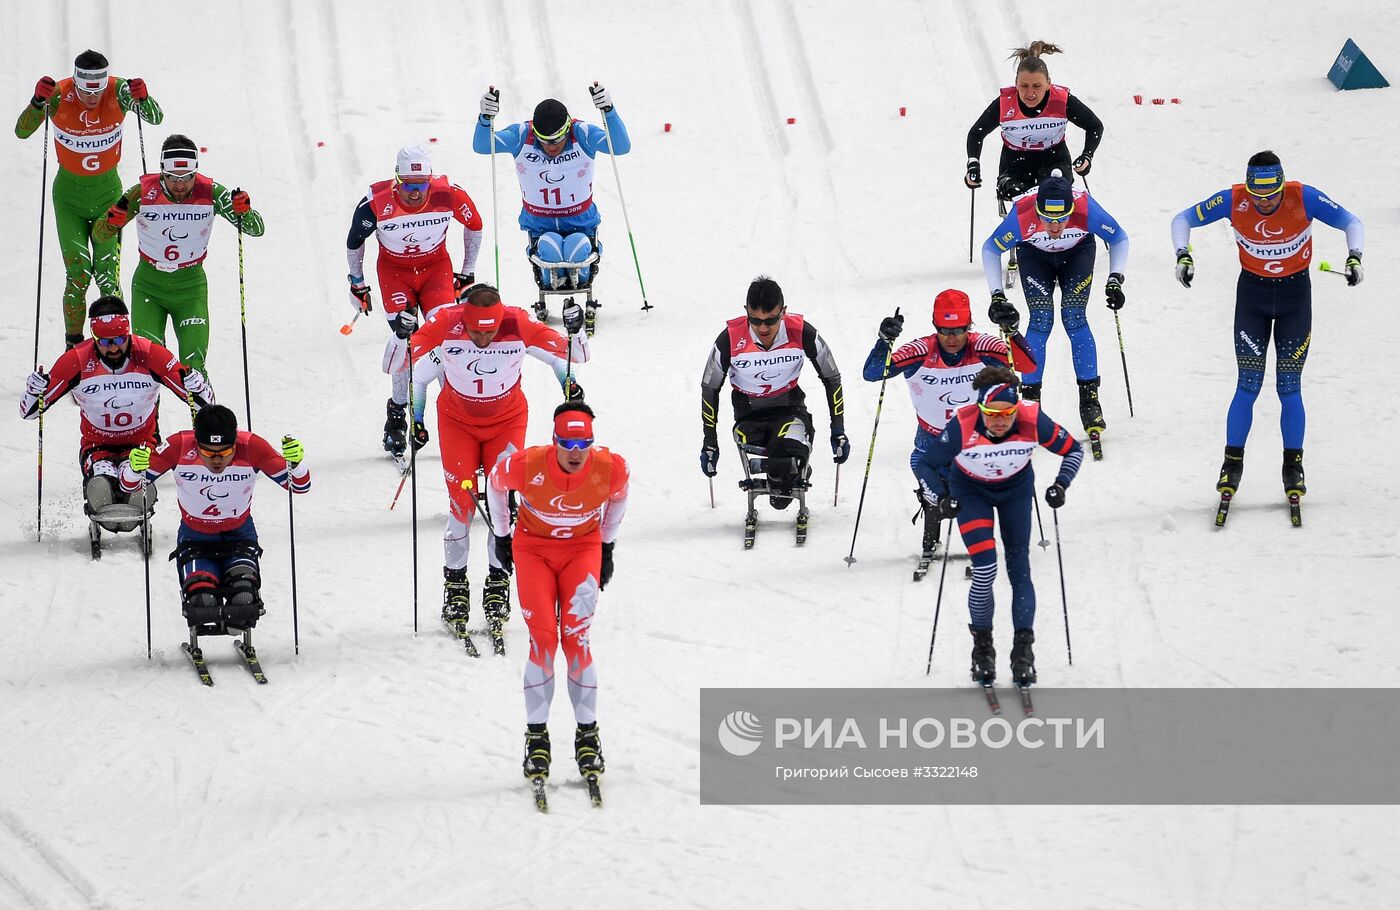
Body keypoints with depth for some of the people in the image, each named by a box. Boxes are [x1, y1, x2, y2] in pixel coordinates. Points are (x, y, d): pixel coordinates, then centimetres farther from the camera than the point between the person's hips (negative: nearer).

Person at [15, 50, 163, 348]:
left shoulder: (118, 91, -17)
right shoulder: (59, 95, -19)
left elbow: (155, 119, -21)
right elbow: (22, 132, -23)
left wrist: (143, 99, -43)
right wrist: (38, 102, -41)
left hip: (108, 192, 0)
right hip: (69, 194, 0)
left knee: (108, 272, -7)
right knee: (78, 273, -9)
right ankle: (74, 344, 4)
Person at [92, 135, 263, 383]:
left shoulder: (210, 193, -14)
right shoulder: (144, 193, -16)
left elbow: (256, 229, -9)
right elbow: (100, 235, -9)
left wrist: (244, 210, -31)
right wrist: (113, 220, -32)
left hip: (191, 287, 0)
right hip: (149, 285, 0)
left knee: (193, 367, -9)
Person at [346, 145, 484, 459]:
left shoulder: (448, 195, -22)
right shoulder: (376, 202, -25)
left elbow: (474, 224, 0)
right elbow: (354, 241, -4)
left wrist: (467, 272, 7)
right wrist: (357, 283, 7)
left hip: (436, 266, 1)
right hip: (394, 269, -1)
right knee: (404, 334, -20)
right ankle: (397, 412, -2)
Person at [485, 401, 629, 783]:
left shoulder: (611, 468, -24)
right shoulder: (526, 466, -28)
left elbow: (618, 496, 3)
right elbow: (495, 484, -3)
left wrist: (607, 547, 10)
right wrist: (501, 535, 8)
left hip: (583, 548, 1)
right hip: (533, 547, -1)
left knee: (576, 639, -13)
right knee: (543, 640, -13)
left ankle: (587, 734, 1)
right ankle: (537, 736, 1)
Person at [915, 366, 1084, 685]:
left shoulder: (1033, 421, -31)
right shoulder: (962, 426, -34)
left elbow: (1073, 450, -13)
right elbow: (926, 465, -20)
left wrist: (1061, 485, -26)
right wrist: (940, 498, -33)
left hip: (1016, 488, 2)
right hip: (971, 491, -2)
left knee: (1019, 571, -3)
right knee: (985, 572, -13)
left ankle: (1023, 651, 4)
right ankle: (982, 647, 7)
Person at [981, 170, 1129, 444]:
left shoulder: (1086, 209, -38)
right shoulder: (1022, 215, -38)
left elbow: (1119, 238, -17)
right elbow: (991, 249, -18)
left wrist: (1115, 280, -26)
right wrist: (997, 296, -22)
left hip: (1078, 251, 0)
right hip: (1035, 254, 0)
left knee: (1074, 318, -13)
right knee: (1041, 321, -14)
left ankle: (1090, 402, -7)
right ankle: (1030, 401, -5)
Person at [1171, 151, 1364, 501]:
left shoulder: (1305, 198, -22)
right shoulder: (1233, 201, -19)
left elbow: (1352, 223, -9)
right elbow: (1183, 220, -5)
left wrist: (1354, 258, -27)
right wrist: (1183, 255, -22)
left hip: (1295, 295, 0)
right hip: (1252, 294, 1)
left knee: (1289, 387, -1)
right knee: (1248, 386, -4)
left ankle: (1293, 466, 13)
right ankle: (1233, 464, 9)